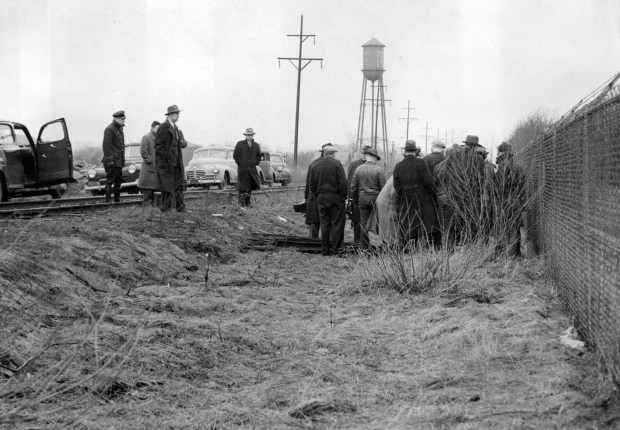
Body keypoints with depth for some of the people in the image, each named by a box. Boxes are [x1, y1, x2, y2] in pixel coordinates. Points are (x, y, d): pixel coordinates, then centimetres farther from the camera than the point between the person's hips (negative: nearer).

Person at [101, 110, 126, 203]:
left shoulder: (119, 128, 16)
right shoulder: (109, 129, -12)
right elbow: (106, 146, -18)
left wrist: (123, 160, 18)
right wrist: (109, 160, -22)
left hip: (119, 161, 9)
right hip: (112, 160, -9)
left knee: (118, 181, 12)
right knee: (110, 181, -8)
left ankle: (117, 200, 19)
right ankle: (108, 201, -8)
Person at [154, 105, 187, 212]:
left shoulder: (176, 128, 17)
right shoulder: (164, 127, -10)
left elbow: (183, 142, 18)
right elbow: (157, 145, -14)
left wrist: (183, 142, -6)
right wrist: (165, 158, -18)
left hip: (176, 163, 8)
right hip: (166, 163, -8)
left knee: (179, 185, 6)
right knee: (167, 188, -4)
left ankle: (180, 208, 10)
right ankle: (165, 208, 2)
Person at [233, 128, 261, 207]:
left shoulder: (256, 145, 9)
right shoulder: (240, 144, -1)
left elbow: (258, 156, 21)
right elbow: (235, 155, 0)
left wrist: (255, 163, 7)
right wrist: (240, 163, -7)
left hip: (252, 170, 3)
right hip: (242, 169, -3)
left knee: (250, 187, 4)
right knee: (242, 188, -5)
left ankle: (248, 203, 12)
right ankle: (242, 205, -3)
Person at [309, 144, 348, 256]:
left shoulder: (316, 165, 6)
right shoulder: (336, 164, -9)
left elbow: (312, 184, 9)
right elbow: (343, 183, -13)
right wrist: (343, 196, -3)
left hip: (321, 198, 4)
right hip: (335, 197, -4)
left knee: (324, 225, 8)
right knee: (337, 224, 1)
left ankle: (325, 250, 9)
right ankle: (335, 250, 0)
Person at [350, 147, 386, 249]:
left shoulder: (359, 169, 2)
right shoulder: (378, 170, -7)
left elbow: (353, 187, 6)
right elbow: (383, 187, -7)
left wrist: (355, 200, 16)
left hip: (363, 198, 3)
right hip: (376, 197, -3)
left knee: (364, 223, 5)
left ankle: (364, 246, 6)